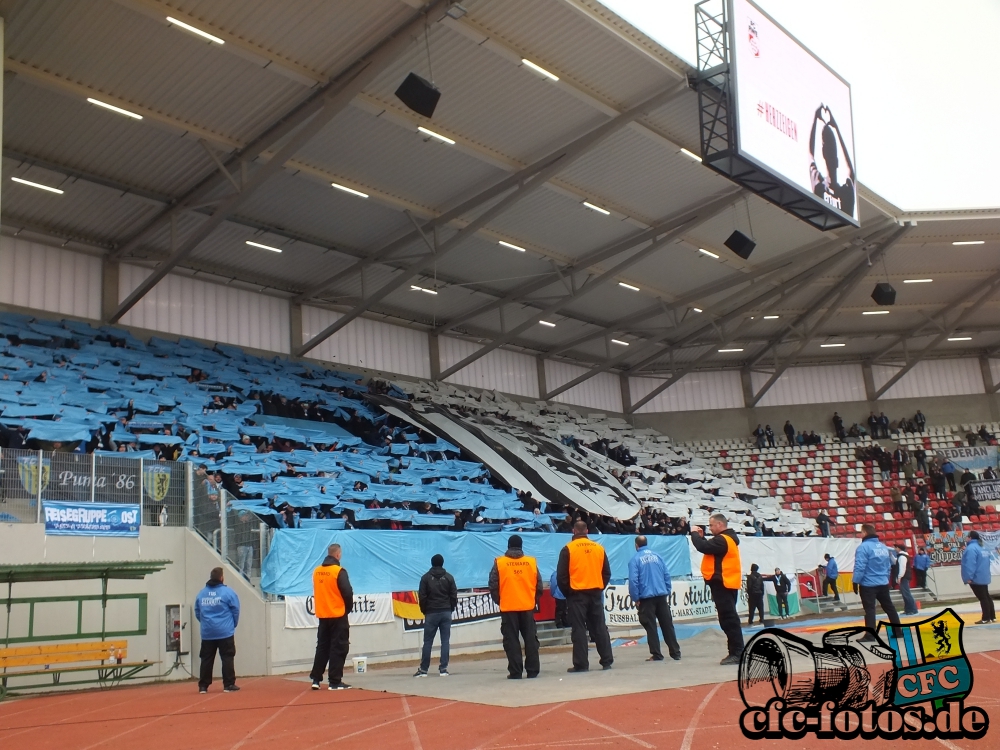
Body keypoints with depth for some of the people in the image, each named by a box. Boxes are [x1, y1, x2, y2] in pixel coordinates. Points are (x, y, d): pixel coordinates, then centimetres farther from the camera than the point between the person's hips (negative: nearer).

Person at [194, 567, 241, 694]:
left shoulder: (201, 593, 6)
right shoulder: (228, 592, -7)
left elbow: (197, 612, 11)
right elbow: (235, 610, -3)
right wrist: (233, 625, 13)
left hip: (207, 633, 4)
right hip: (225, 632, -4)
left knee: (206, 659, 10)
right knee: (227, 658, 2)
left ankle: (203, 686, 11)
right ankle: (228, 685, 1)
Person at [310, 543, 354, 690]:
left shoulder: (317, 572, 5)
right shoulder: (339, 571, -15)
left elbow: (318, 591, 13)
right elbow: (348, 593, -15)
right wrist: (348, 608, 2)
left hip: (322, 615, 6)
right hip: (338, 616, -6)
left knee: (322, 647, 15)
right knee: (338, 648, 0)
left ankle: (316, 679, 15)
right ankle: (335, 682, 0)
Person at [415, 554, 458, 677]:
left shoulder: (426, 577, -1)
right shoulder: (449, 577, 4)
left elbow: (422, 597, -4)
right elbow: (454, 596, 1)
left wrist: (424, 611, 9)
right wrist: (450, 609, 12)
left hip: (431, 613, -1)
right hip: (446, 612, 1)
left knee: (427, 642, 3)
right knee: (445, 641, 2)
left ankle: (423, 669, 6)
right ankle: (443, 669, -2)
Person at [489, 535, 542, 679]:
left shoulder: (499, 563, -2)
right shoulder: (531, 562, 3)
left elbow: (493, 586, -3)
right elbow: (539, 586, 5)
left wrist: (499, 601, 10)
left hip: (508, 608, -2)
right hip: (528, 607, 2)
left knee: (511, 640, 4)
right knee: (531, 639, 10)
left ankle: (515, 672, 2)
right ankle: (532, 671, 10)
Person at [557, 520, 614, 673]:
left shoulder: (568, 549, -6)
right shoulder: (599, 548, 5)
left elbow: (561, 575, -7)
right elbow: (607, 573, 11)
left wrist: (567, 592, 5)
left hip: (577, 594, -4)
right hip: (596, 593, 4)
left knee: (579, 629, 0)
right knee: (600, 628, 11)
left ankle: (581, 664, 0)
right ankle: (607, 661, 14)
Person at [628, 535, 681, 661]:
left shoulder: (635, 559, -4)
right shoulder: (657, 556, 8)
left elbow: (633, 580, -11)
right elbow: (667, 575, 7)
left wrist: (636, 599, -4)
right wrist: (667, 593, 13)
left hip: (646, 597, -4)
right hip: (662, 595, 4)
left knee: (651, 627, 4)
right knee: (667, 625, 10)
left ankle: (656, 655, 4)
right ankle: (675, 653, 14)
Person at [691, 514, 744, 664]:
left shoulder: (722, 539, -16)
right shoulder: (727, 538, 17)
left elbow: (703, 547, -24)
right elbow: (709, 548, 18)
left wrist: (694, 533, -9)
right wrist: (701, 537, 8)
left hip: (722, 584, -11)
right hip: (727, 583, 11)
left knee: (729, 619, -10)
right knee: (729, 619, 13)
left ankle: (737, 653, -10)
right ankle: (736, 652, 16)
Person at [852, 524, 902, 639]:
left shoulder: (863, 547, -15)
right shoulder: (883, 546, 10)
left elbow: (859, 567, -19)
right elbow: (889, 565, 17)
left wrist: (856, 582, -13)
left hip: (868, 584, -7)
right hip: (883, 584, 7)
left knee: (869, 609, -4)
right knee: (889, 607, 17)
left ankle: (870, 635, -6)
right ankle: (898, 630, 24)